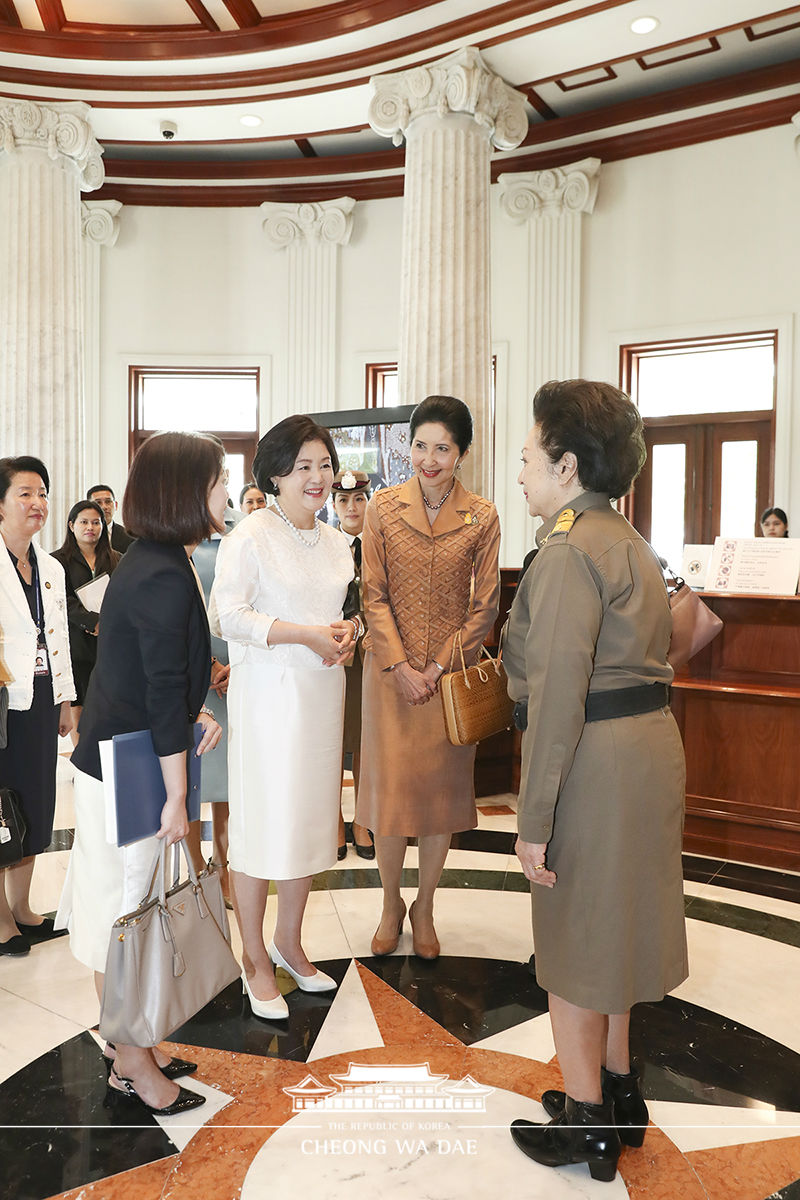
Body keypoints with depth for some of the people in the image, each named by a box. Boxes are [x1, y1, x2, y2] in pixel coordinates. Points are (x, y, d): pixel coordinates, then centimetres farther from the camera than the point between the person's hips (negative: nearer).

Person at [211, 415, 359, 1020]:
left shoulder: (337, 542, 12)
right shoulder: (251, 535, -9)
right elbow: (228, 614, -15)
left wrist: (349, 632, -5)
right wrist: (306, 635, -21)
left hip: (323, 693, 7)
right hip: (268, 693, -6)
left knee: (310, 816, 13)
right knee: (261, 822, 0)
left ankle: (289, 942, 31)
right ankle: (256, 959, 17)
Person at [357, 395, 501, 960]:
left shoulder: (482, 517, -2)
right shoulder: (383, 507, -1)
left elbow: (485, 605, -1)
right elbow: (375, 595, -2)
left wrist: (439, 667, -9)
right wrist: (401, 665, -10)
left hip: (453, 670, 0)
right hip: (392, 669, 0)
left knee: (443, 788, 8)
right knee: (390, 786, 5)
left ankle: (425, 908, 29)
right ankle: (391, 905, 27)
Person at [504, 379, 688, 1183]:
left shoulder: (569, 550, -17)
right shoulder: (627, 541, 13)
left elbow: (558, 693, -23)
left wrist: (535, 818, -20)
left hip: (594, 759, -9)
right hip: (645, 746, 10)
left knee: (573, 936, 7)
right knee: (611, 924, 22)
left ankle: (586, 1124, 25)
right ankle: (616, 1089, 39)